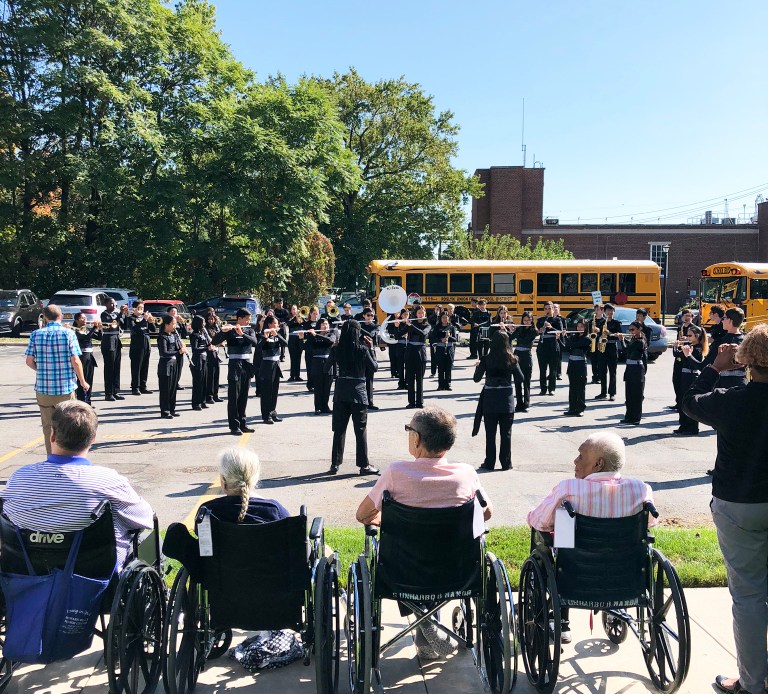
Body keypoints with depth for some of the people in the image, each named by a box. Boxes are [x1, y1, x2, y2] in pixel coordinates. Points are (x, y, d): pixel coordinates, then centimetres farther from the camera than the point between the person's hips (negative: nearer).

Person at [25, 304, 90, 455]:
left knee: (48, 426, 13)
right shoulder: (68, 334, -7)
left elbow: (29, 361, 1)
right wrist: (83, 382, 1)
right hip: (65, 388, -2)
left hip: (43, 388, 2)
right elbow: (75, 361, -11)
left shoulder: (36, 334, 0)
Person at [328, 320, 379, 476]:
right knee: (360, 430, 4)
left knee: (339, 429, 10)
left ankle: (335, 464, 14)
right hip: (358, 392, -3)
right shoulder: (362, 349, -11)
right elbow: (374, 367, -1)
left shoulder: (336, 349, -3)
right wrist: (370, 349, 5)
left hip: (341, 391, 3)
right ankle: (364, 465, 8)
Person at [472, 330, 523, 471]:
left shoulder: (486, 359, -9)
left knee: (490, 433, 8)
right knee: (506, 433, 9)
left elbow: (476, 379, -4)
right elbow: (521, 378, 3)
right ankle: (506, 463, 13)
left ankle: (489, 463, 12)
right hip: (507, 400, 1)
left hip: (490, 399, -1)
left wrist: (478, 366, 13)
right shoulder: (511, 359, -5)